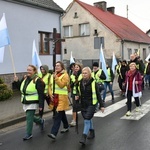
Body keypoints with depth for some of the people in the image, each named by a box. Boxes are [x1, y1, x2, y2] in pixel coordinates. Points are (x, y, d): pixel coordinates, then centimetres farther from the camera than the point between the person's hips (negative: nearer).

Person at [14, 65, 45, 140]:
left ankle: (29, 134, 10)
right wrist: (17, 81, 0)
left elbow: (41, 94, -15)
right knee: (30, 117, 16)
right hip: (25, 102, 8)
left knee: (29, 118, -5)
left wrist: (41, 105, -18)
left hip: (32, 103, -7)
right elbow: (20, 87, 19)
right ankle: (41, 121, 43)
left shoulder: (37, 80, -14)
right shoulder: (24, 78, 8)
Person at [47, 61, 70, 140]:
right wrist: (50, 94, -2)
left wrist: (56, 77, -21)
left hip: (62, 97, -7)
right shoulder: (52, 75, 13)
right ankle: (66, 127, 37)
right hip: (55, 97, 7)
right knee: (62, 113, 20)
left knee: (58, 115, -11)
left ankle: (53, 133, -15)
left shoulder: (65, 75, -7)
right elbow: (50, 86, 13)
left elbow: (62, 85, -19)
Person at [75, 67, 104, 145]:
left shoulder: (93, 82, -10)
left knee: (87, 120, -12)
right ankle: (92, 132, 37)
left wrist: (101, 105, -7)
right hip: (83, 104, 6)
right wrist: (78, 96, -4)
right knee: (88, 119, 17)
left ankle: (84, 137, -11)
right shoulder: (80, 82, 4)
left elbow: (98, 94, -7)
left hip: (91, 104, -5)